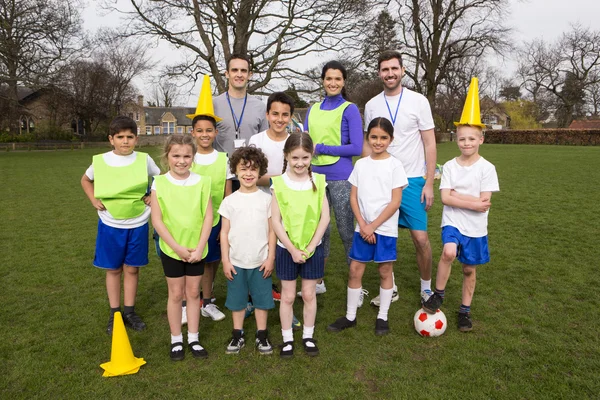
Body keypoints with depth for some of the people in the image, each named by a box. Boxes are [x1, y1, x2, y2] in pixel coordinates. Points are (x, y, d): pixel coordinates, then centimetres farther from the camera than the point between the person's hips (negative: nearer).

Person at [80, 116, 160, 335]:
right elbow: (86, 180, 14)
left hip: (137, 225, 0)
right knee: (113, 269, 10)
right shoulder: (100, 161, -5)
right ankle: (114, 314, 24)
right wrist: (94, 200, 1)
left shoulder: (144, 160, -7)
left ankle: (129, 312, 24)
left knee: (132, 268, 10)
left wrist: (153, 197, -4)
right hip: (110, 225, 0)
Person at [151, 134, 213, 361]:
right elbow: (157, 220, -10)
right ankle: (176, 340, 27)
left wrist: (200, 247, -12)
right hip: (171, 249, -1)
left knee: (193, 292, 13)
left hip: (196, 248, 1)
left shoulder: (201, 182, -6)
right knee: (176, 293, 11)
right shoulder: (159, 183, -8)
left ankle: (193, 339, 27)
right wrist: (177, 247, -15)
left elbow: (208, 217, -6)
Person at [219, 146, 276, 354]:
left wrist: (271, 258, -3)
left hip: (260, 261, 0)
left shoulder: (266, 199, -2)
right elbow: (224, 232, 1)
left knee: (262, 299, 10)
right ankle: (237, 335, 28)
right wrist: (225, 261, -3)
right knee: (237, 299, 12)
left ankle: (262, 335, 25)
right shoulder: (230, 201, -1)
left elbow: (271, 230, 1)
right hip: (236, 262, 1)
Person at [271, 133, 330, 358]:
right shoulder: (279, 183, -8)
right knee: (287, 296, 10)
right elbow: (275, 221, -10)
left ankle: (308, 337, 30)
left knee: (309, 295, 13)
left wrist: (310, 246, -12)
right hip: (286, 249, -1)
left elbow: (325, 217, -6)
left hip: (313, 248, 1)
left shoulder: (318, 181, -4)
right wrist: (292, 249, -13)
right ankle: (287, 339, 26)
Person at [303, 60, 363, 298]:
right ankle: (317, 282, 28)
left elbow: (356, 148, -10)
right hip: (316, 176, 5)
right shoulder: (313, 110, 12)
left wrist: (320, 148, -11)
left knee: (346, 230, 3)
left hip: (340, 178, -5)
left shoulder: (350, 109, -1)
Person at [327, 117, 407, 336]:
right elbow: (353, 197, 4)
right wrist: (363, 224, -8)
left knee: (385, 271, 7)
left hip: (385, 228, -3)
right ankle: (350, 316, 19)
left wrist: (373, 226, -11)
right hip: (363, 227, 3)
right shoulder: (361, 164, 5)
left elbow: (395, 202, -9)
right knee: (355, 270, 6)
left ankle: (382, 317, 23)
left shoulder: (395, 165, -5)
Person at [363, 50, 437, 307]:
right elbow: (368, 144, 11)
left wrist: (429, 183, -6)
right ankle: (390, 289, 23)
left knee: (420, 238, -2)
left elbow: (429, 144, -1)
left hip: (412, 180, -2)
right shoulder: (371, 105, 7)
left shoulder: (418, 101, -1)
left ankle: (426, 288, 20)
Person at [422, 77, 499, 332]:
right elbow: (445, 198, -9)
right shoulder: (450, 166, -1)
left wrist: (456, 195, -13)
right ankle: (438, 294, -4)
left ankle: (465, 310, 30)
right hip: (452, 222, 0)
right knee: (449, 252, -27)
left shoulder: (486, 168, -5)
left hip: (475, 227, 0)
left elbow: (484, 202, -11)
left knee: (469, 269, 10)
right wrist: (472, 202, -15)